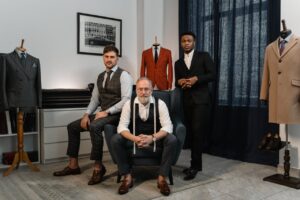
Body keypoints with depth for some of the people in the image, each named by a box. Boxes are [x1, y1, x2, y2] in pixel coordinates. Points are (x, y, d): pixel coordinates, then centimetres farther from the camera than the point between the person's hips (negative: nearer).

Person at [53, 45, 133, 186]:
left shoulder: (123, 75, -9)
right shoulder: (100, 76, 14)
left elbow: (126, 100, -18)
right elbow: (94, 99, 14)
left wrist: (107, 112, -22)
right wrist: (87, 114, -2)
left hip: (116, 115, -8)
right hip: (103, 113, 8)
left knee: (94, 126, -35)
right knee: (72, 126, 4)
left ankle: (98, 167, -21)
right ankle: (73, 165, 13)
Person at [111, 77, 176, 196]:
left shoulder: (160, 104, -8)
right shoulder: (129, 104, -6)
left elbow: (167, 126, -15)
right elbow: (122, 126, -12)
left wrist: (152, 138, -34)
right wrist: (135, 139, -32)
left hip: (156, 140, -1)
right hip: (134, 140, 1)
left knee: (172, 140, -29)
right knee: (115, 140, -25)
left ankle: (162, 178, -15)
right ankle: (127, 177, -11)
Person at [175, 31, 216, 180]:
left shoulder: (204, 56, 5)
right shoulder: (178, 63, 18)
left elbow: (212, 74, -3)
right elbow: (177, 83, 16)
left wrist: (196, 79, -16)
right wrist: (180, 82, -7)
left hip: (201, 99, -5)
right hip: (187, 101, 5)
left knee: (197, 132, -12)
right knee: (190, 133, 6)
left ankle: (195, 166, -5)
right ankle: (195, 164, 16)